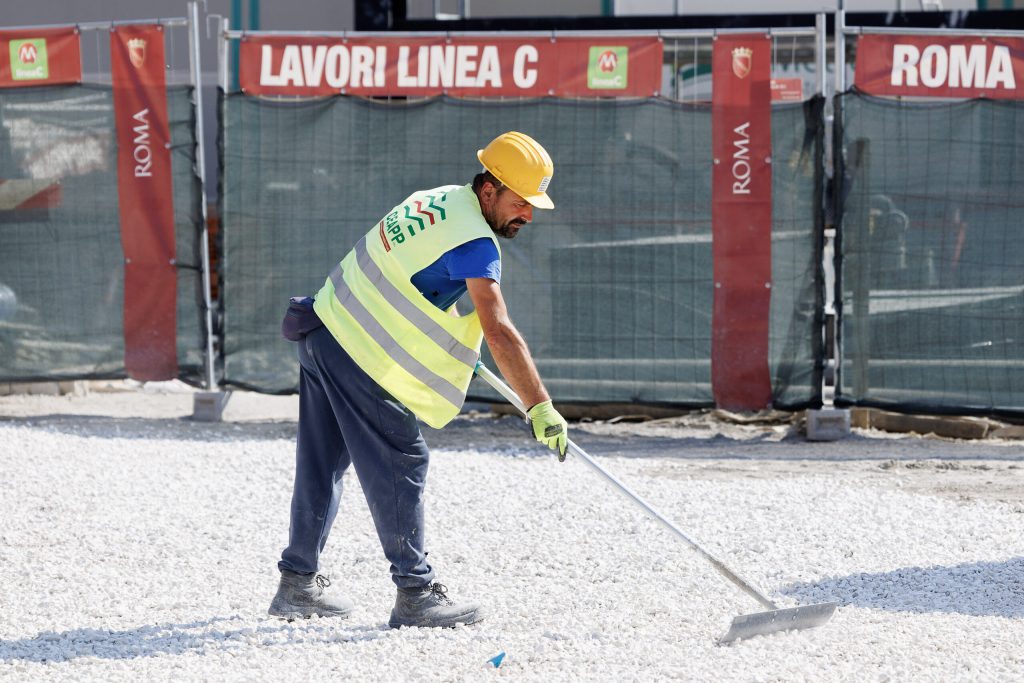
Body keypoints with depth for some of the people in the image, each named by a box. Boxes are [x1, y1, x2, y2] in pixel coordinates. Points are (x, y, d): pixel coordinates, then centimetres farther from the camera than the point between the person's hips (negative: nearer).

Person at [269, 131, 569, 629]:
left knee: (322, 465, 16)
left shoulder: (439, 199, 11)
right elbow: (499, 332, -26)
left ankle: (298, 583, 24)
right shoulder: (473, 243, -18)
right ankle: (415, 593, -3)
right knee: (401, 467, -4)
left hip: (323, 329, 10)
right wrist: (540, 408, -28)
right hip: (363, 362, -10)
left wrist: (451, 341, 34)